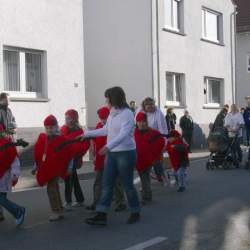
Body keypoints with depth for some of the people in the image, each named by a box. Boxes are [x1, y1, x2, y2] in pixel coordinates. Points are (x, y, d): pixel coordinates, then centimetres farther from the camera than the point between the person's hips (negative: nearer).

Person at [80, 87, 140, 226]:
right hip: (111, 154, 8)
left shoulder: (127, 113, -15)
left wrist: (109, 146, -39)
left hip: (126, 153, -8)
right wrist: (87, 134, 24)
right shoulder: (112, 114, 10)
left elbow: (124, 134, -27)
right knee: (107, 184, 4)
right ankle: (102, 215, 5)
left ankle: (135, 213, 19)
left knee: (127, 184, 2)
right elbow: (105, 131, 22)